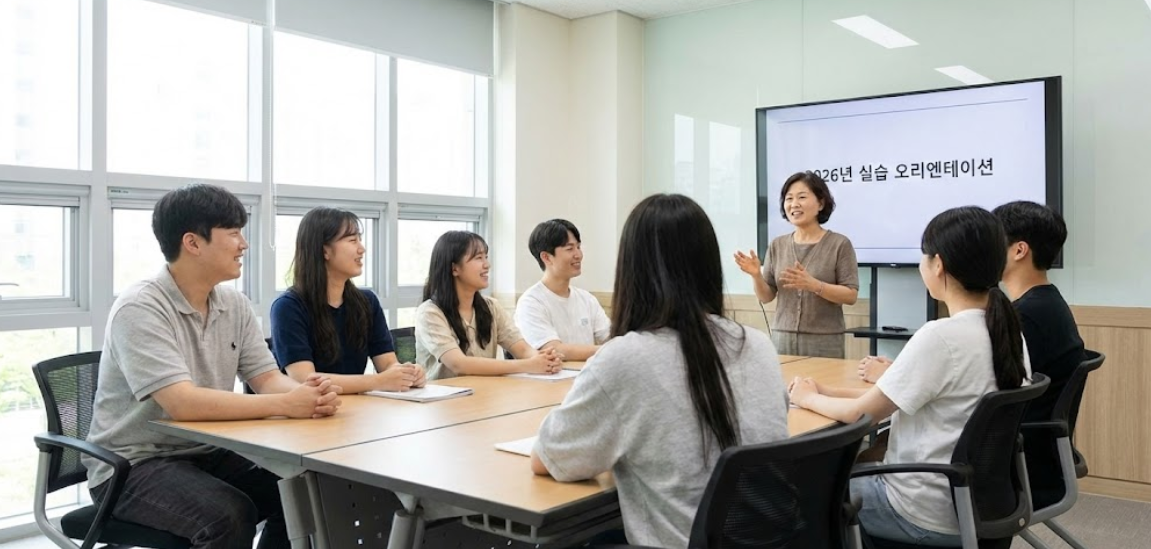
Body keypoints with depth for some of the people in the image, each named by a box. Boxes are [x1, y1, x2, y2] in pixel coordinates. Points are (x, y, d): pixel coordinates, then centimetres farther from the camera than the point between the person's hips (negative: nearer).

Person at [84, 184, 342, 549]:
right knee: (231, 515, -31)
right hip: (134, 465, -6)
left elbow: (268, 379, 0)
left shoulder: (234, 304, 3)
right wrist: (286, 404, -32)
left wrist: (309, 393, -24)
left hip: (208, 453, 6)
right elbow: (183, 403, -30)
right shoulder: (140, 309, -19)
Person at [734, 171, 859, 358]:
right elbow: (766, 297, 8)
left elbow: (851, 296, -8)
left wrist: (813, 285, -21)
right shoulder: (777, 245, 7)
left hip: (824, 342, -3)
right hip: (782, 339, 3)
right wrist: (756, 275, -12)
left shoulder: (840, 244, -4)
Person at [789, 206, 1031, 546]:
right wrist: (828, 392, 7)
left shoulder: (939, 337, -25)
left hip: (930, 517, -8)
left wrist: (809, 398, 3)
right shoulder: (1008, 332, 1)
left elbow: (861, 413, -16)